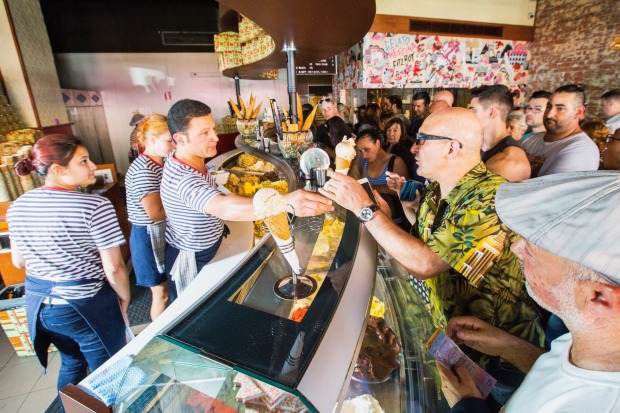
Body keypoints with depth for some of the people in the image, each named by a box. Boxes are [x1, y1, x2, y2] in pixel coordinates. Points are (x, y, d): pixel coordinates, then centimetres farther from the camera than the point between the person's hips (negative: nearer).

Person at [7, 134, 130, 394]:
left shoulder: (18, 206, -2)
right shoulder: (96, 206, -24)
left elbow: (18, 261, 8)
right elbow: (113, 268, -21)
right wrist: (125, 297, -3)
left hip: (37, 302, 7)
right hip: (87, 306, -7)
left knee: (71, 362, 31)